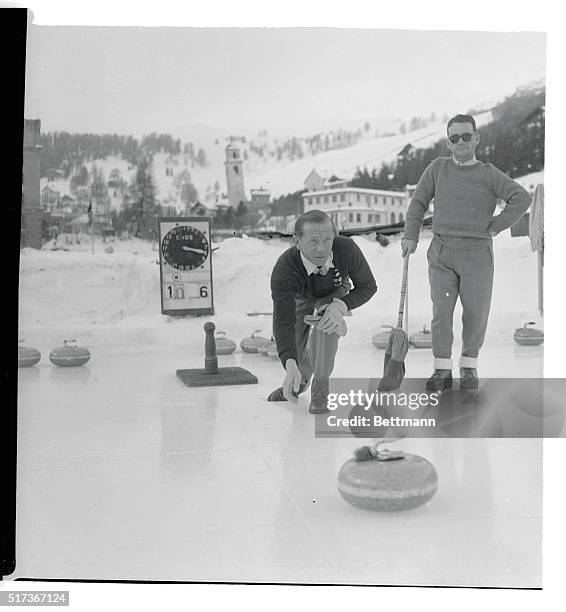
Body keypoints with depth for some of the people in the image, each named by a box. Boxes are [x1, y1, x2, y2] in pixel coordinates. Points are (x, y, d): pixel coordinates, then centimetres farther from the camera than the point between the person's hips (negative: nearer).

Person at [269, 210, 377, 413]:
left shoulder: (347, 249, -39)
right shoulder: (283, 270, -42)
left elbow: (368, 286, -21)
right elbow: (283, 322, -47)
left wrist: (341, 306, -41)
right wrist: (290, 366, -63)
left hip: (335, 293, 0)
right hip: (300, 296, 1)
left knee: (327, 322, -32)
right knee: (294, 351, -1)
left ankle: (320, 387, -10)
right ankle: (300, 380, 39)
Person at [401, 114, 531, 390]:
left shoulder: (489, 174, 3)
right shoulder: (438, 168, 8)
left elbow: (522, 198, -6)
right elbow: (418, 202, 12)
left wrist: (494, 227, -7)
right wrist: (410, 235, 4)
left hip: (477, 254, -1)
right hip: (441, 253, 1)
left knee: (476, 313, 3)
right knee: (441, 312, -1)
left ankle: (469, 366, 20)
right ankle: (442, 369, 9)